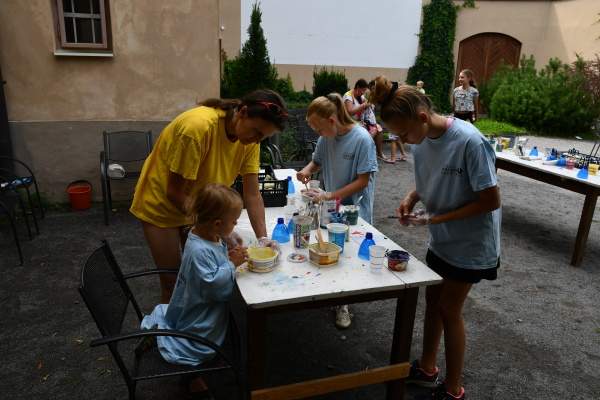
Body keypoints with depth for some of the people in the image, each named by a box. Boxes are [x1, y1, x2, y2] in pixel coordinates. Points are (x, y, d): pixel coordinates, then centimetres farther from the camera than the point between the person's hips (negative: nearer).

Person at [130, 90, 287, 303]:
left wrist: (263, 239, -23)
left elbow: (252, 194, -13)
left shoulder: (250, 136, -13)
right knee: (173, 285, 2)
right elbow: (175, 193, -28)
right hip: (162, 205, -5)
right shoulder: (199, 127, -32)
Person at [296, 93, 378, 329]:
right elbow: (317, 161, 13)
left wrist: (332, 195, -22)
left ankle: (343, 305, 18)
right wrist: (308, 169, -10)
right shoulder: (325, 138, -3)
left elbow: (363, 181, -18)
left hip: (355, 206, -4)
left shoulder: (362, 139, -19)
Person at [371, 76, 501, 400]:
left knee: (448, 309, 4)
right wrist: (411, 199, -12)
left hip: (470, 242, -6)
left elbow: (491, 200, -23)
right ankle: (426, 367, 39)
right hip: (441, 239, 6)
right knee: (433, 299, 16)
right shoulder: (421, 139, -8)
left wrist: (434, 219, -23)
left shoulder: (470, 142, -29)